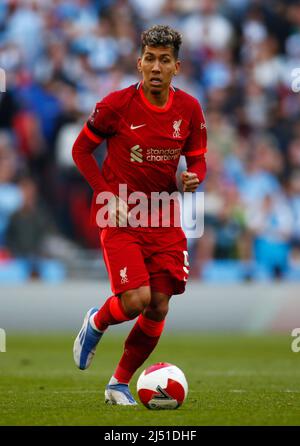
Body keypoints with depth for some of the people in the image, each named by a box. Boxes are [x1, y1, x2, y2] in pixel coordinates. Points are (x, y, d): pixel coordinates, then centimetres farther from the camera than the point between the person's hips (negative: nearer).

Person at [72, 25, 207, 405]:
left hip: (164, 219, 4)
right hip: (121, 216, -4)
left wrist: (193, 178, -13)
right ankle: (96, 323, 19)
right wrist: (108, 196, -10)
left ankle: (119, 384, 19)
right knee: (136, 299, -18)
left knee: (158, 306, 0)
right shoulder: (117, 104, -11)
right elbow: (80, 150, -1)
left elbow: (197, 158, 12)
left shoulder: (189, 109, -1)